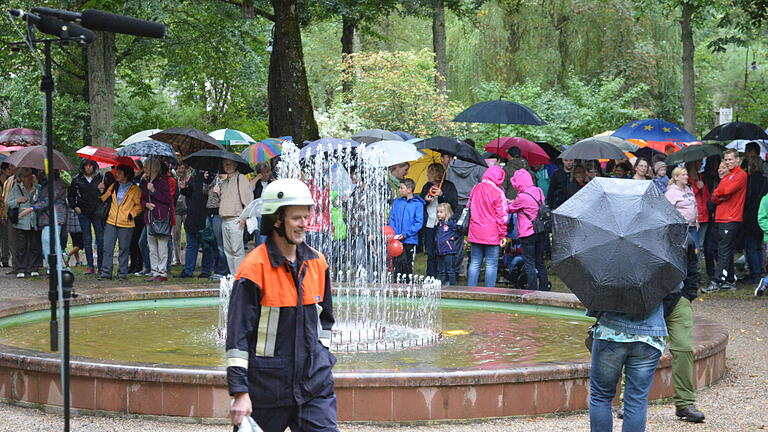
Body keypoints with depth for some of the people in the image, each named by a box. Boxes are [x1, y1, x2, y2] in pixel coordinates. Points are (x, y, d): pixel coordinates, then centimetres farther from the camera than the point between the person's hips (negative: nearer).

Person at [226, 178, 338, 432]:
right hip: (267, 386, -4)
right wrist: (240, 392, -15)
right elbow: (238, 333, -12)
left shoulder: (317, 263, 7)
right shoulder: (254, 268, -11)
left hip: (314, 383, 5)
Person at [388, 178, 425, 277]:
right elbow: (392, 219, 10)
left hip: (410, 240, -3)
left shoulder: (418, 204, -4)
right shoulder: (397, 202, 10)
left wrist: (406, 234, -15)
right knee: (397, 264, 1)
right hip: (396, 240, 3)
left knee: (408, 265, 3)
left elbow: (419, 223, -7)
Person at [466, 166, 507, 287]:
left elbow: (469, 207, 17)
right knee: (491, 265, 1)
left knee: (474, 263, 11)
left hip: (475, 234, 5)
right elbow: (501, 215, -9)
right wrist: (503, 235, -3)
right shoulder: (498, 192, -11)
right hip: (492, 235, -5)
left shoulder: (475, 189, 5)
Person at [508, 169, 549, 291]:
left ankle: (533, 291, -1)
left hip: (528, 234, -7)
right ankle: (544, 289, 20)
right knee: (540, 262, 16)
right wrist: (514, 202, 17)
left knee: (530, 264, 0)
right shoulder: (539, 191, 2)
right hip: (541, 232, 7)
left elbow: (511, 209, -3)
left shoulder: (522, 197, -19)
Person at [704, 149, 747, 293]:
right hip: (721, 219, 9)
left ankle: (717, 282, -14)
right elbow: (714, 198, 16)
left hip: (732, 219, -9)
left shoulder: (741, 175, -4)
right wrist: (719, 197, -6)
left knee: (724, 252, -10)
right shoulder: (725, 177, 23)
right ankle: (729, 282, 15)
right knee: (726, 252, 11)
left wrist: (717, 193, 0)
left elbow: (727, 190, -19)